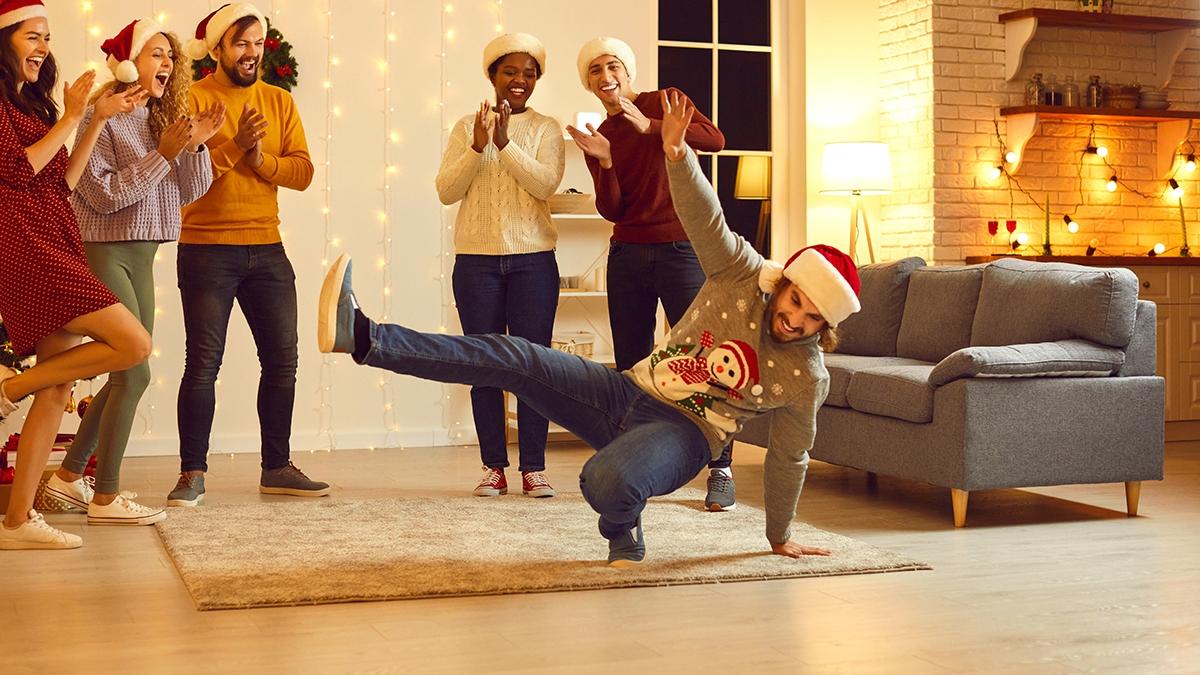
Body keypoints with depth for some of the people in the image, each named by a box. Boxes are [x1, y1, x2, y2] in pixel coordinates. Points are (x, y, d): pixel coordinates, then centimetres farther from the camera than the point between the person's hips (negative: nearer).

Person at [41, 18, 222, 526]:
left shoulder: (163, 118, 11)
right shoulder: (103, 118, -10)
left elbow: (190, 191, 7)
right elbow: (104, 194, -16)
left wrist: (196, 146, -9)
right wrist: (161, 154, -19)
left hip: (140, 256, 8)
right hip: (104, 253, -8)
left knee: (127, 374, 9)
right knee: (134, 371, -10)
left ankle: (69, 475, 22)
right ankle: (105, 498, -1)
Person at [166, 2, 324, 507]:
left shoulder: (279, 101, 9)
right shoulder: (192, 99, -4)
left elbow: (302, 171, 1)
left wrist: (261, 158, -16)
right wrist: (235, 144, -23)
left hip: (266, 250, 5)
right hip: (206, 250, -5)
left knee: (282, 359, 7)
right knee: (203, 363, -3)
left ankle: (277, 468, 18)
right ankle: (192, 475, 4)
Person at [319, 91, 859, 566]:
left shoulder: (807, 378, -9)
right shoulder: (745, 276, -4)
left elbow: (789, 458, 2)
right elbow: (706, 221, -15)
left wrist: (780, 537, 9)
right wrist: (677, 153, -34)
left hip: (682, 434, -4)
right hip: (628, 395, 4)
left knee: (607, 481, -39)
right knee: (511, 358, -13)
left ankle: (623, 533, -2)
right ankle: (363, 335, -18)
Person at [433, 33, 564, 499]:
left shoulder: (546, 129, 7)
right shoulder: (467, 127, 9)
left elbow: (546, 183, -9)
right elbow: (446, 190, 0)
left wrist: (506, 143, -18)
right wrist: (477, 147, -14)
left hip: (533, 259, -1)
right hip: (477, 259, 1)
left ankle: (534, 468, 3)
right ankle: (493, 467, 7)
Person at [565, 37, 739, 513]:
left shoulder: (665, 101, 2)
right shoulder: (600, 136, 11)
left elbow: (714, 139, -16)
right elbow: (611, 210, 1)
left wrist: (650, 126, -23)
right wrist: (604, 162, -16)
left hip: (681, 250, -4)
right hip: (628, 255, 5)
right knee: (631, 367, 6)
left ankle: (721, 472, -4)